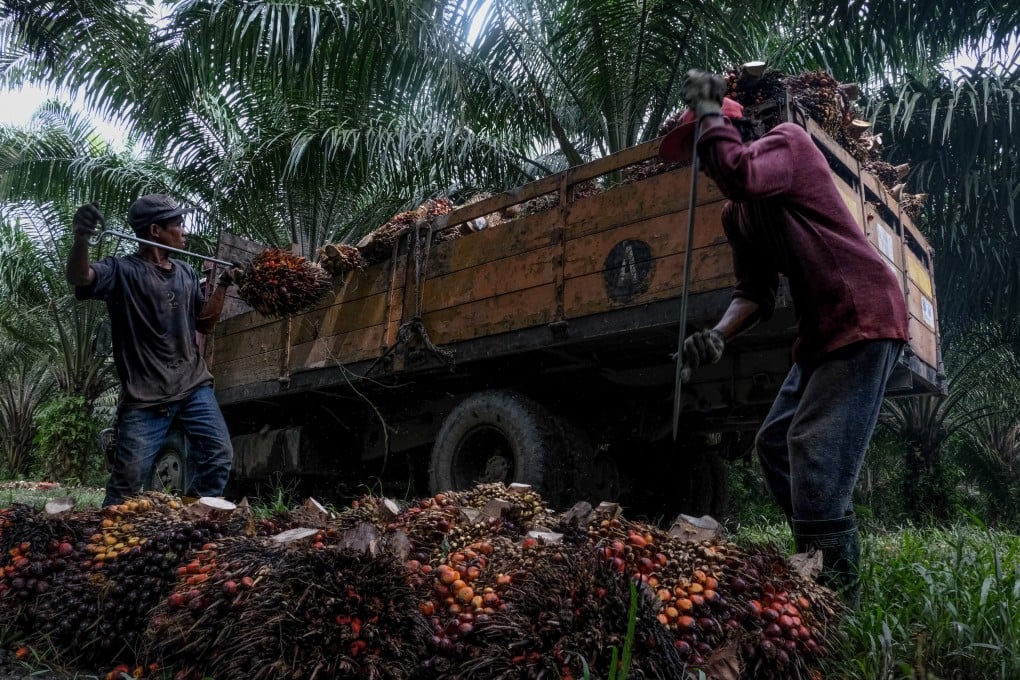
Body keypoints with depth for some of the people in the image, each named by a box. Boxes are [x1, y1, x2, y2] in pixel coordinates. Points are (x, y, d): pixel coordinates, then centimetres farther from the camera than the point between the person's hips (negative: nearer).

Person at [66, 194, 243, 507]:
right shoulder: (122, 270, -3)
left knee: (219, 457, 1)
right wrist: (81, 238, -45)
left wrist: (223, 285, 9)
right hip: (145, 397, -5)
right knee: (129, 478, -6)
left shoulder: (186, 272, 15)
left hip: (194, 387, 5)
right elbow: (78, 277, -24)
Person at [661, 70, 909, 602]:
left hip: (864, 317, -10)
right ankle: (819, 562, 22)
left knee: (816, 451, -17)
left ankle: (836, 596, -9)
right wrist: (719, 334, -12)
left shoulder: (788, 140, -7)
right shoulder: (734, 215, 15)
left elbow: (743, 174, -33)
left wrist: (706, 109, -17)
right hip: (821, 332, 10)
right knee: (774, 442, 13)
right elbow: (754, 292, 8)